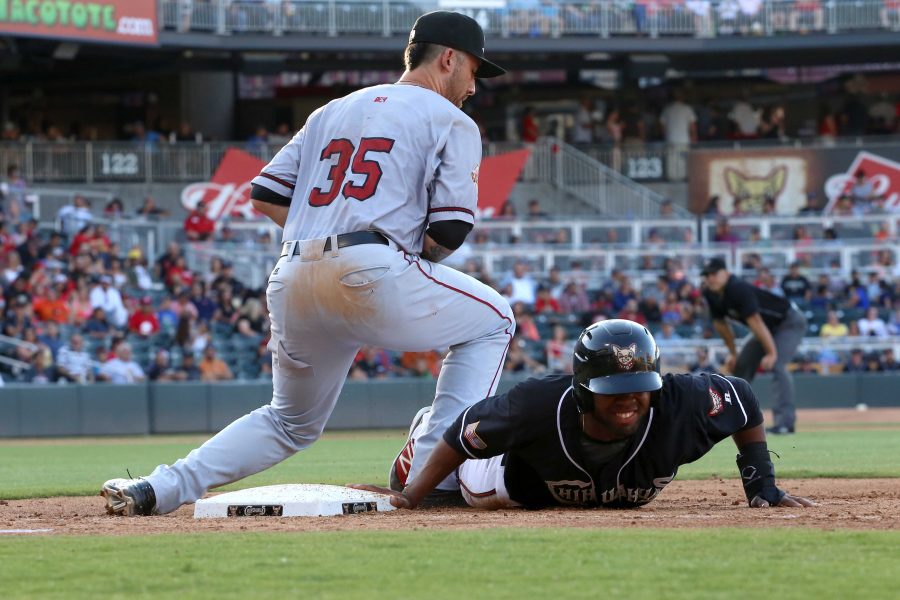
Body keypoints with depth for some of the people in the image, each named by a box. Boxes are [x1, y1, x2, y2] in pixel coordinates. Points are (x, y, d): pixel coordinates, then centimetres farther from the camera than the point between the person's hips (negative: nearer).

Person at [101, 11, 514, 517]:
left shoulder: (331, 113, 28)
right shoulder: (452, 122, 9)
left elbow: (265, 196, 21)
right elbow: (449, 231, -2)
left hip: (292, 284, 6)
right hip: (372, 275, -6)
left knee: (292, 422, 26)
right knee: (492, 321, 18)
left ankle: (158, 489, 11)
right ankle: (434, 473, 6)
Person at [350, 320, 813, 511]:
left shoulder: (679, 404, -45)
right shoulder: (540, 405, -47)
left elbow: (741, 398, -25)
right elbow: (467, 432, -30)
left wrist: (762, 483, -25)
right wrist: (412, 496, -32)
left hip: (626, 502, 3)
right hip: (535, 486, -3)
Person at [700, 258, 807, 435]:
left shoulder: (739, 290, -33)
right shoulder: (711, 294, -7)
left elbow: (755, 322, -36)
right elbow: (720, 324, 7)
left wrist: (771, 353, -37)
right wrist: (733, 354, 10)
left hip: (790, 322, -9)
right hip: (769, 327, 9)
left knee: (776, 365, -26)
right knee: (741, 365, 8)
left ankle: (785, 421, -30)